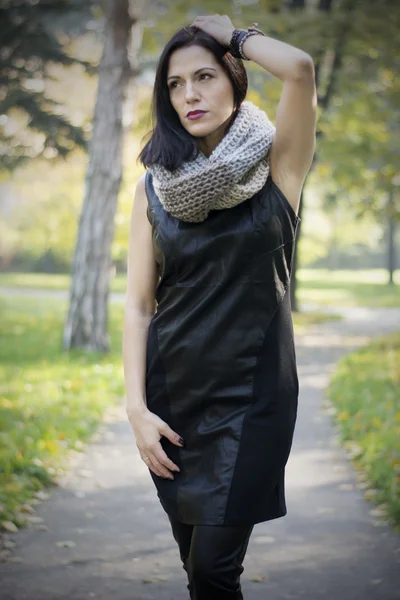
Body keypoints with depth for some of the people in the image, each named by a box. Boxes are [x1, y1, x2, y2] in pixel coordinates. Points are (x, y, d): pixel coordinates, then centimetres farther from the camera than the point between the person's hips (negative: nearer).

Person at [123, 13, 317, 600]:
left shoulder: (276, 167, -3)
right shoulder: (155, 186, 5)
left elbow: (300, 68, -22)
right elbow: (139, 304, 4)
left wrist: (232, 33, -5)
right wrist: (136, 407, -5)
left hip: (250, 396, -3)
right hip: (173, 397, 3)